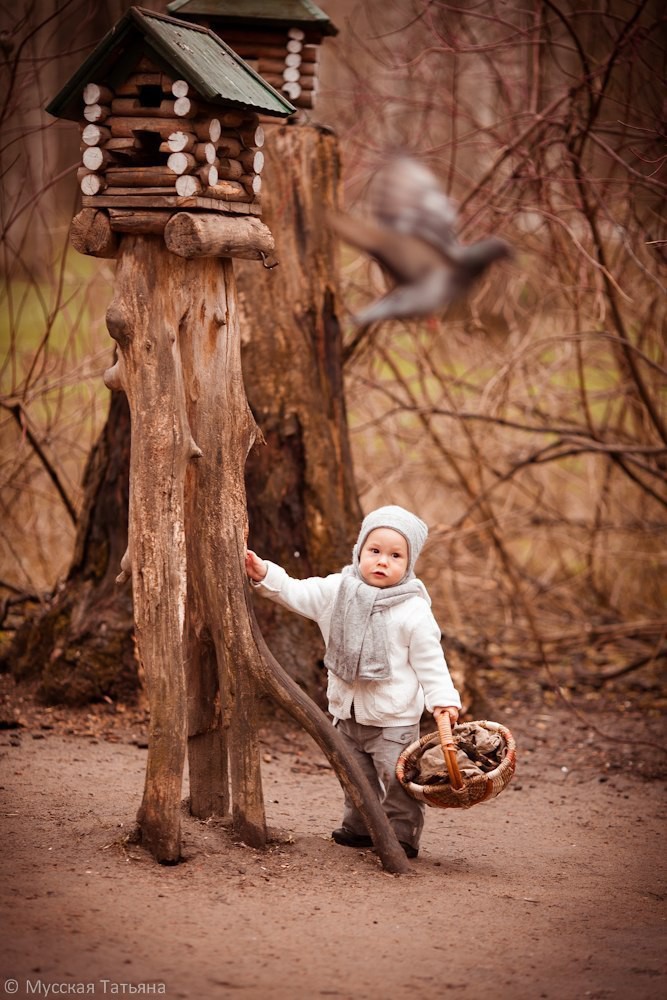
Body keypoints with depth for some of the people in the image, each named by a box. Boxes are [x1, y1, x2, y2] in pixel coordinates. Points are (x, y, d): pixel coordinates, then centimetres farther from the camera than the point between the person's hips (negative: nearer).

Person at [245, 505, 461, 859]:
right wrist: (264, 574, -10)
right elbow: (296, 593, 2)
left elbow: (429, 659, -9)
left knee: (397, 779, -4)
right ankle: (359, 828, 34)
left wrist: (443, 698, -15)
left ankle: (402, 836, 10)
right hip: (347, 712, 5)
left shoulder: (414, 611, -14)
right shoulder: (337, 590, -1)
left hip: (394, 718, -5)